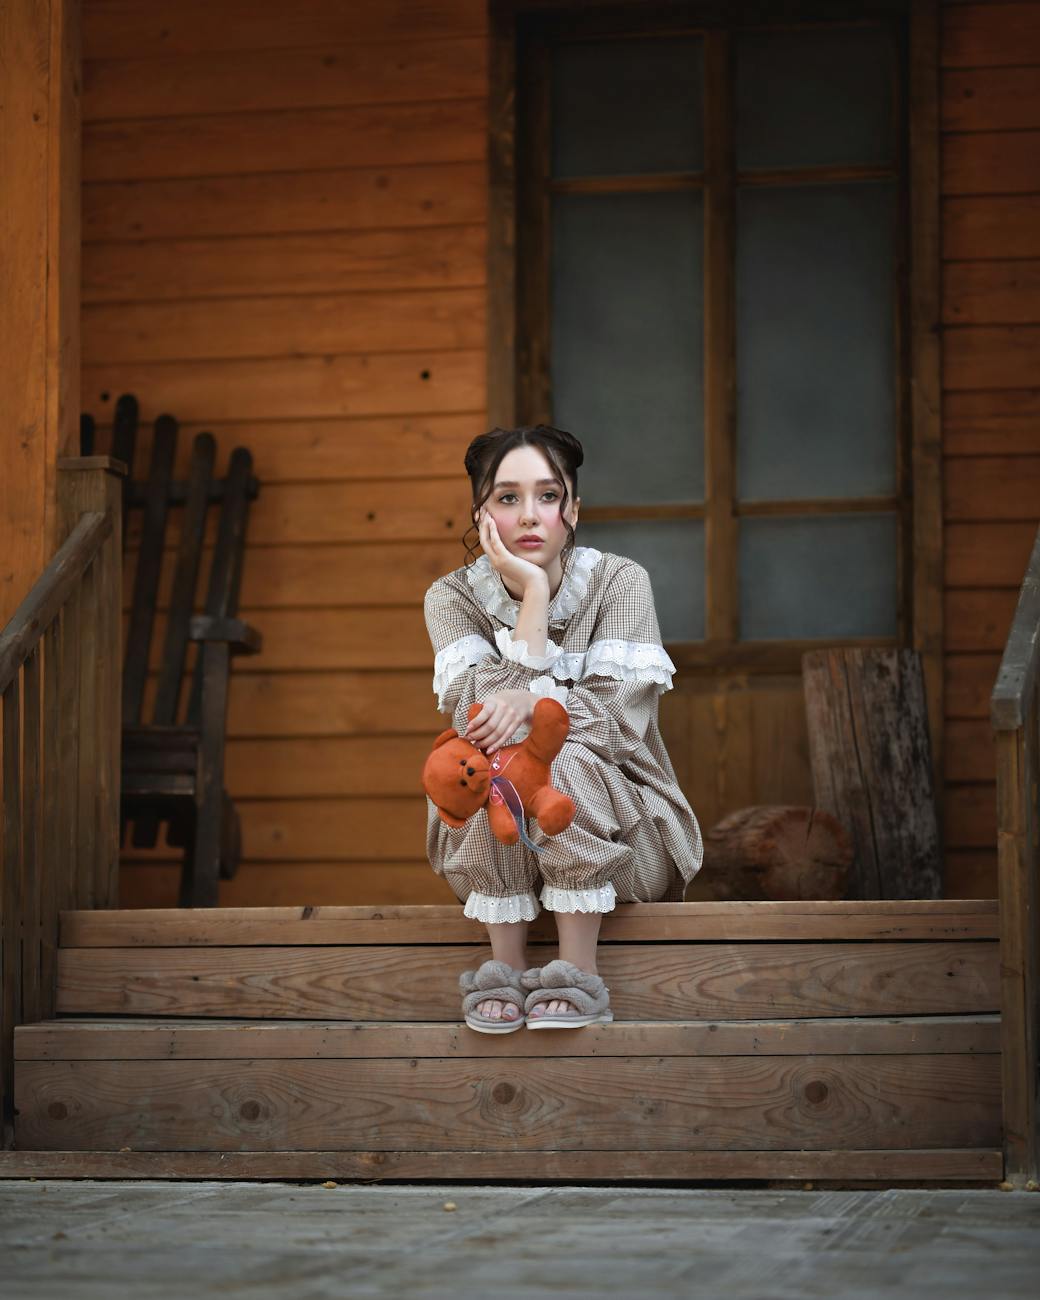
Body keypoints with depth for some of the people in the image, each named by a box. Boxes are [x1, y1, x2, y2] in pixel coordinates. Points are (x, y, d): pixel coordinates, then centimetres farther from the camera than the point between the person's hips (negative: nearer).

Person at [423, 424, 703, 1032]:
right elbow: (480, 715, -22)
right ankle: (506, 966, -20)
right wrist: (533, 591, -24)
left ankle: (579, 975, -24)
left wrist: (533, 702, -34)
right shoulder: (453, 598, -5)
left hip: (619, 832, -1)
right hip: (496, 846, 1)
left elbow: (622, 720, -18)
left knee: (568, 760, -30)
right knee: (496, 756, -28)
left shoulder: (618, 581, -8)